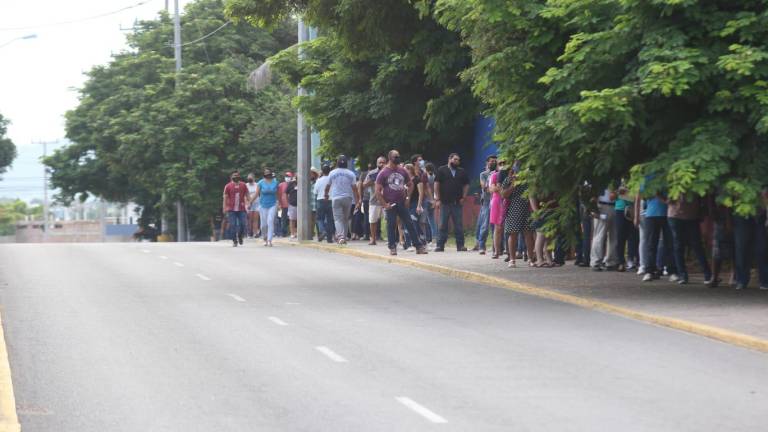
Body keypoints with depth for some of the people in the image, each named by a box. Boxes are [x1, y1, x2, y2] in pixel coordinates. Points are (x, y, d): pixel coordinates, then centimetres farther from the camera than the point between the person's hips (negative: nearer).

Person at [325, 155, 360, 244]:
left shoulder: (332, 173, 2)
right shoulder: (351, 174, 1)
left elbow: (328, 186, 14)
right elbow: (354, 188, -3)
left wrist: (326, 194, 34)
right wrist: (357, 201, -1)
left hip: (336, 198, -1)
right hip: (347, 198, 1)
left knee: (338, 218, -4)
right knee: (346, 219, 14)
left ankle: (340, 236, -22)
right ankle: (345, 237, 16)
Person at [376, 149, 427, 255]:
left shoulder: (403, 171, 9)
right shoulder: (383, 173, -4)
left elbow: (410, 185, 20)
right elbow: (378, 191, -6)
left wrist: (408, 198, 7)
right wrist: (384, 204, -11)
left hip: (402, 203, 4)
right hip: (390, 205, -4)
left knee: (410, 224, 3)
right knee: (391, 226, -1)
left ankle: (419, 246, 5)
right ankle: (392, 248, 8)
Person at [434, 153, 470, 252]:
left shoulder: (462, 172, 11)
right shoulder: (442, 170, 3)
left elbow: (466, 185, 16)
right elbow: (436, 184, -1)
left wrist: (463, 197, 3)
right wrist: (437, 199, -7)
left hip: (457, 203, 2)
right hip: (445, 202, -2)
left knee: (459, 225, 3)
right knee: (443, 225, 1)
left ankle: (460, 245, 7)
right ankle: (440, 245, 4)